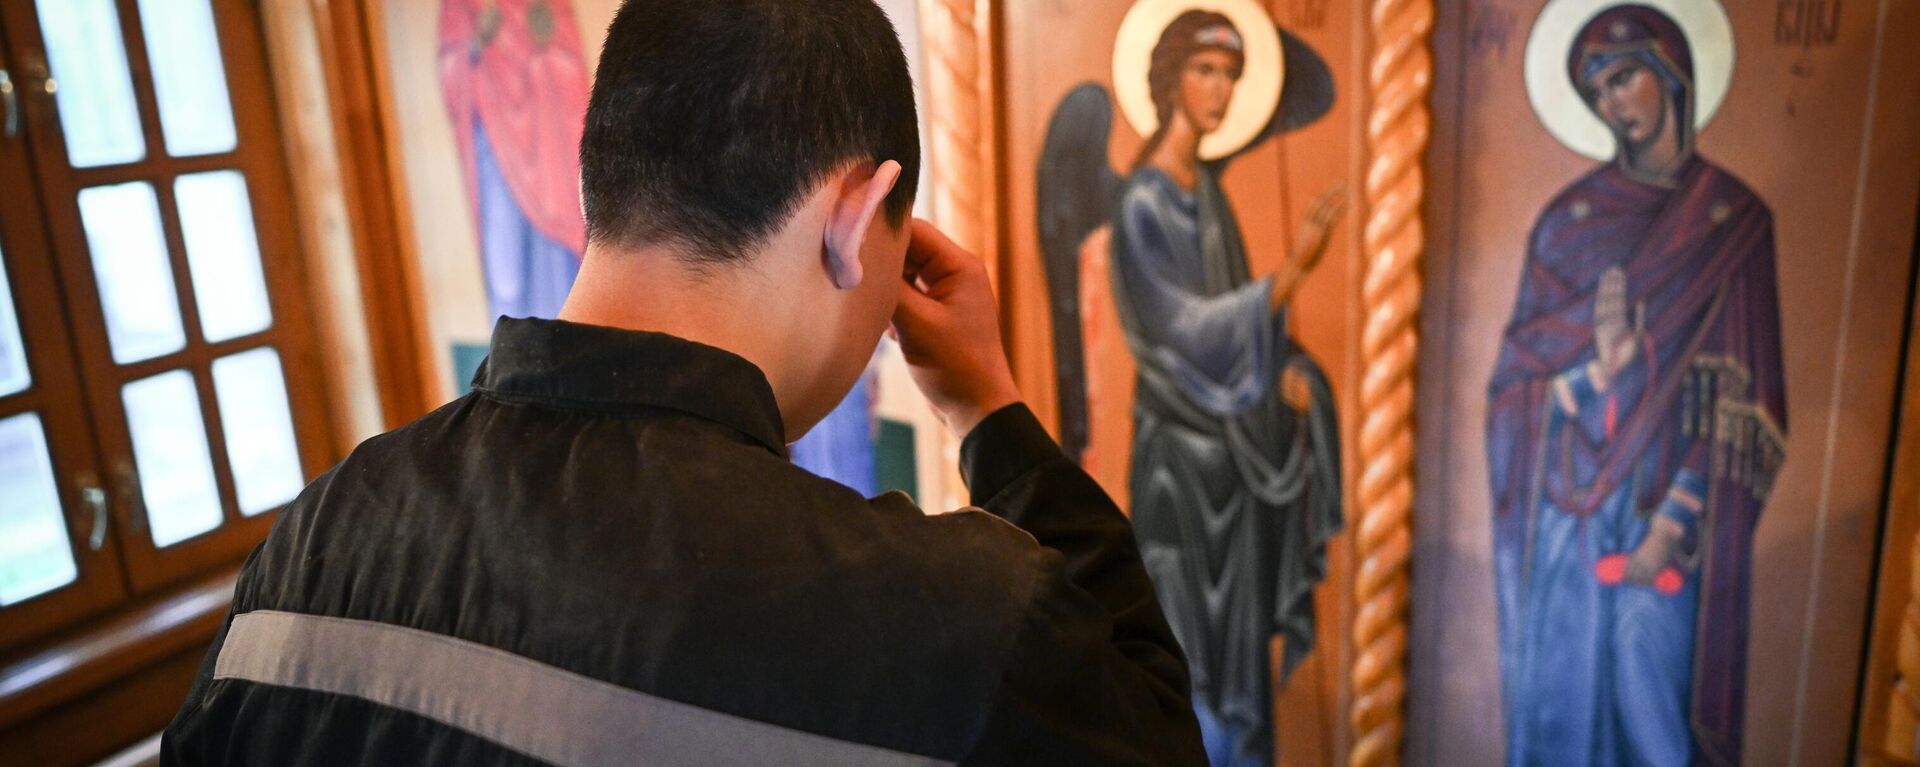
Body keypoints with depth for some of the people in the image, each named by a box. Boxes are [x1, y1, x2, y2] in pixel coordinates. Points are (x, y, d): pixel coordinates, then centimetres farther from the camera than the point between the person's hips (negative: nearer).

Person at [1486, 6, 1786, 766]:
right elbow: (1517, 367, 3)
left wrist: (1675, 522, -12)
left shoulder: (1734, 219, 0)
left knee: (1654, 697, 4)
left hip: (1669, 503, -1)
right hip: (1566, 500, 2)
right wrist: (1591, 364, -18)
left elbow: (1739, 398, -4)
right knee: (1558, 686, 8)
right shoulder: (1569, 215, 4)